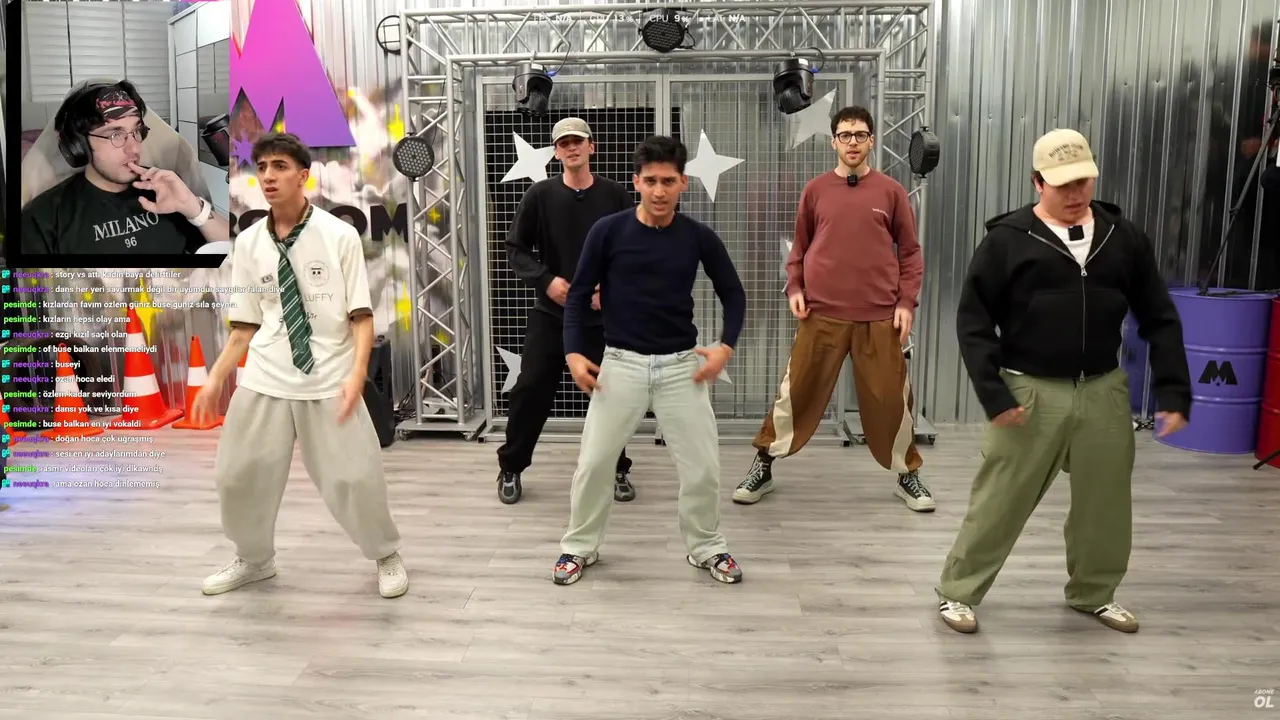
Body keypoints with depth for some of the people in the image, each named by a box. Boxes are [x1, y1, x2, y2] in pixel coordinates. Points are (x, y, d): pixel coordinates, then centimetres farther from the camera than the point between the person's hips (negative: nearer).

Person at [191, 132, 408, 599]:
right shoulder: (247, 243, 4)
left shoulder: (339, 236, -6)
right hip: (264, 381, 4)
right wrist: (215, 379, 2)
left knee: (354, 478, -4)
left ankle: (386, 556, 25)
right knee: (238, 475, 11)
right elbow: (245, 326, 10)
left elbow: (362, 317, -7)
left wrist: (356, 375, -19)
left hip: (329, 381, -4)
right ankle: (254, 559, 39)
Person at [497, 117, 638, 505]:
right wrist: (546, 280, -12)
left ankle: (617, 470, 23)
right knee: (530, 390, -1)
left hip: (603, 315, 0)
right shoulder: (540, 195, -2)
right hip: (551, 313, 0)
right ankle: (510, 468, 18)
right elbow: (516, 249, 3)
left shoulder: (615, 195, -1)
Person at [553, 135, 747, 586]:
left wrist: (726, 347, -5)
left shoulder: (699, 237, -3)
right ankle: (580, 547, 26)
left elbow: (733, 294, 8)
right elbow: (579, 294, 0)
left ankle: (706, 548, 28)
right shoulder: (608, 231, -7)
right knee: (593, 462, 3)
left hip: (681, 364, 1)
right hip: (621, 362, -1)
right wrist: (574, 352, -10)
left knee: (703, 465, 5)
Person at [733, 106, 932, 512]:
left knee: (890, 398, 8)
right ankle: (763, 466, 19)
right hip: (821, 313, 0)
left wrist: (906, 301, -1)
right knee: (796, 391, 4)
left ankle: (907, 475, 27)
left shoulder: (890, 191, 3)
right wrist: (794, 288, -1)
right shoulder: (816, 190, 5)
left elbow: (910, 252, 7)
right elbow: (799, 248, 12)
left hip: (880, 316, 0)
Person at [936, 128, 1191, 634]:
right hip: (1031, 393, -4)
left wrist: (1173, 391, 1)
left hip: (1104, 391, 4)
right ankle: (958, 592, 17)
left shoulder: (1124, 238, 4)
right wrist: (993, 393, -14)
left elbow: (1159, 319, 8)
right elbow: (973, 320, -7)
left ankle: (1094, 593, 36)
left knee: (1105, 502, 14)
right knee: (1000, 500, 1)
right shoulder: (1008, 240, -7)